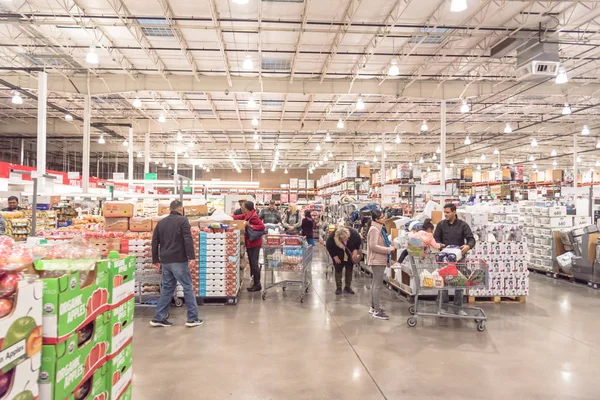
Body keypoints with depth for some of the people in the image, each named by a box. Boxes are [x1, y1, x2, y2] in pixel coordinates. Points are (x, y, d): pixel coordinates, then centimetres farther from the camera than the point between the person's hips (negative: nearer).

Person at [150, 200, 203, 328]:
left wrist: (155, 260, 22)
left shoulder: (161, 222, 15)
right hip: (178, 260, -6)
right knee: (188, 287, 1)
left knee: (167, 288, 14)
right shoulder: (182, 220, -4)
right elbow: (188, 240, -15)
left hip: (165, 261, 6)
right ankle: (193, 318, 3)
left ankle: (159, 318, 13)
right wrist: (192, 257, -17)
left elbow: (155, 242, 16)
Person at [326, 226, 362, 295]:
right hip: (338, 256, -2)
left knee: (349, 269, 7)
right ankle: (338, 288, 13)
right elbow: (329, 247, -17)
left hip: (349, 255, 2)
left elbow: (358, 242, -8)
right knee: (338, 270, 2)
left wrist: (355, 251, -16)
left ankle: (348, 287, 19)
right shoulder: (332, 236, -35)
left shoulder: (354, 233, -31)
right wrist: (335, 256, -14)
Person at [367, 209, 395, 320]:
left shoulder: (380, 228, 13)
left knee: (375, 284, 16)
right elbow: (373, 246, -24)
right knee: (378, 285, -8)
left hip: (380, 260, 10)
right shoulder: (374, 229, -18)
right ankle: (377, 311, -4)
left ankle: (374, 307, 25)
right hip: (377, 260, -10)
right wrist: (388, 249, -20)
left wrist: (389, 247, 11)